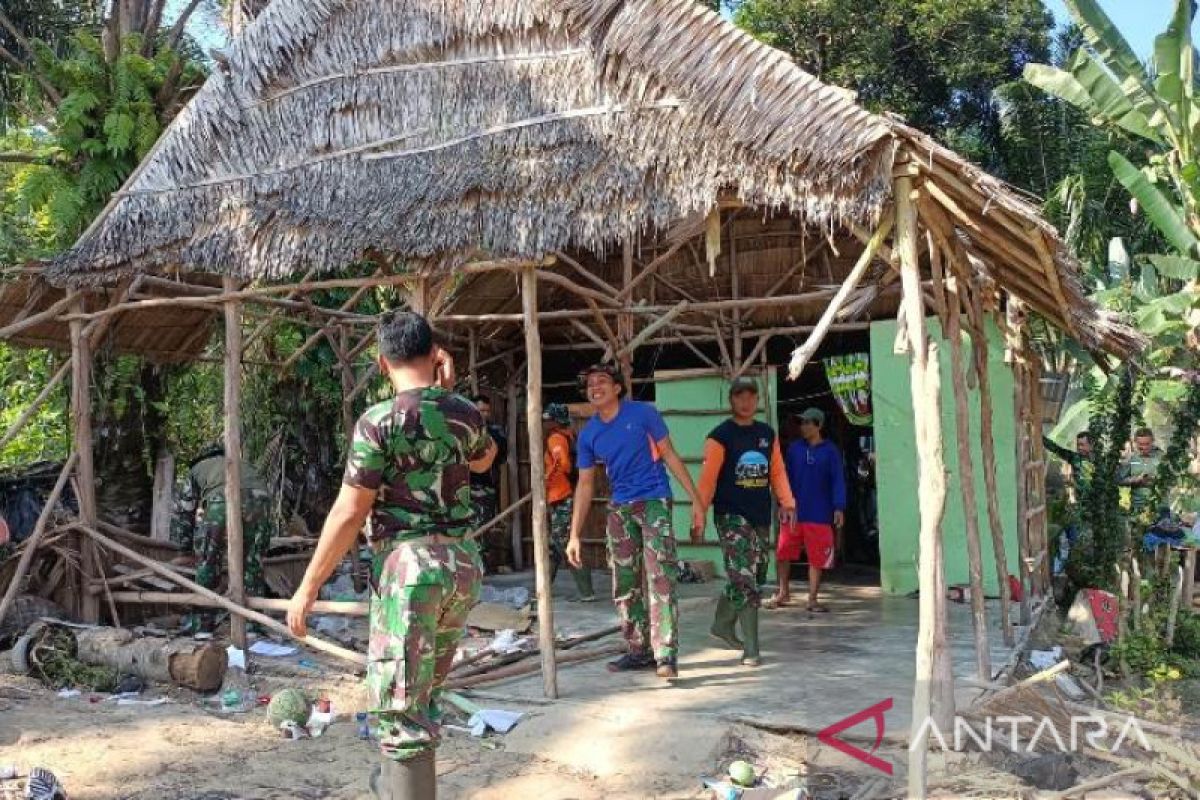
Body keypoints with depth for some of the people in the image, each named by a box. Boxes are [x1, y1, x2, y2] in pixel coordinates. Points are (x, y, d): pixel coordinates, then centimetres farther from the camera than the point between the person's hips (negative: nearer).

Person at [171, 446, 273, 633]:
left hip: (220, 501, -3)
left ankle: (202, 624, 17)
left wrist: (187, 552, 40)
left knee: (207, 562, 12)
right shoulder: (243, 463, 43)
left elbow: (181, 513, 32)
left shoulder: (197, 469, 36)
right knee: (253, 565, 15)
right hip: (259, 497, 3)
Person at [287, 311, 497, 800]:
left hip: (409, 563, -7)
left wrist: (308, 588, -4)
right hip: (463, 560, 7)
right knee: (425, 689, 23)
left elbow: (348, 513, -13)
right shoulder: (466, 413, 4)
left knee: (400, 704, 1)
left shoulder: (379, 420, -12)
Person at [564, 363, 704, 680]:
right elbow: (585, 484, 9)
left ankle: (666, 655, -16)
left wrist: (696, 500, -7)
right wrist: (575, 535, 5)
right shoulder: (588, 434, 5)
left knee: (660, 577, -16)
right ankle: (640, 651, 20)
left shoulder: (643, 413, -6)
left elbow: (669, 455, -2)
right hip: (620, 508, 5)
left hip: (654, 501, -5)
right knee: (625, 585, 8)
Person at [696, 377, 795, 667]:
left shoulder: (768, 434, 12)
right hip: (731, 515, -6)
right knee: (744, 579, -11)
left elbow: (777, 471, 15)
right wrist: (699, 512, -16)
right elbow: (708, 478, -10)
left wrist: (786, 502, 3)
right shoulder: (720, 436, -5)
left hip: (761, 515, 6)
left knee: (754, 578, 14)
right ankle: (750, 649, -8)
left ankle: (722, 624, 36)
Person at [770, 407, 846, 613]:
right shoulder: (795, 448, 5)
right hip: (793, 512, 2)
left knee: (817, 558, 3)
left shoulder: (830, 450, -1)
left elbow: (838, 480, -4)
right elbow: (786, 476, 8)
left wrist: (839, 508, -12)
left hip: (819, 515, -2)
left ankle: (812, 599, 14)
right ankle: (783, 593, 20)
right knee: (783, 553, 3)